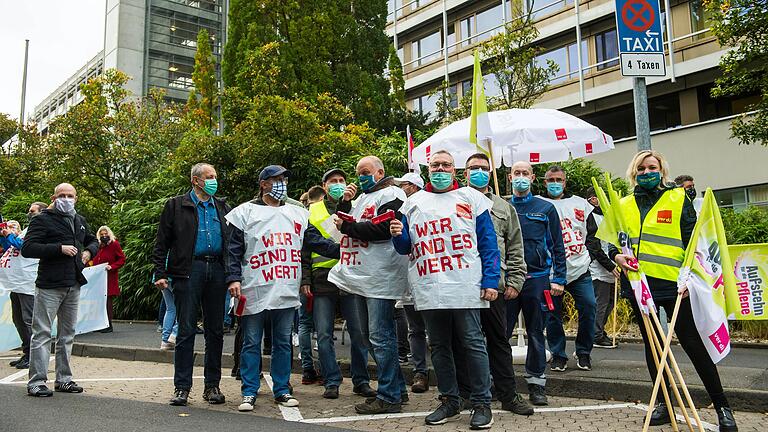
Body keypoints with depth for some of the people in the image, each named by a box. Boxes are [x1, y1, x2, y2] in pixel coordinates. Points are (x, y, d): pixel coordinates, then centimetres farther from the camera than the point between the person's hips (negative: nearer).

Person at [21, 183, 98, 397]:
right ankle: (36, 381, 2)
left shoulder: (80, 221, 16)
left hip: (74, 285, 7)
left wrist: (89, 251, 10)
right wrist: (59, 248, -20)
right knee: (42, 333, -4)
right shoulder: (42, 220, -5)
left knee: (67, 333, 13)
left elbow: (93, 240, 32)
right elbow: (27, 249, -14)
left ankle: (63, 379, 22)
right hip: (49, 285, -7)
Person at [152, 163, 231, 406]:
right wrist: (160, 274, -6)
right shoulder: (176, 206, 6)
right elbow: (162, 242, 3)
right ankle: (182, 387, 7)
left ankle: (212, 385, 16)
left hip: (217, 270, 4)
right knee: (186, 330, -1)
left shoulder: (222, 208, 16)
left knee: (215, 331, 6)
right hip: (189, 270, -3)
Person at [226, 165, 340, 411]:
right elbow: (234, 250, 0)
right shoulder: (246, 212, 3)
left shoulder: (298, 213, 13)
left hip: (287, 291, 3)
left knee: (283, 342, 11)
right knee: (251, 343, 4)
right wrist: (233, 278, -11)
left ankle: (282, 390, 21)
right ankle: (249, 393, 13)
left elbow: (318, 242, 9)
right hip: (255, 291, -3)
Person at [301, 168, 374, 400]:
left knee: (359, 332, 1)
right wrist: (305, 279, 2)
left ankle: (361, 381, 13)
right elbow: (304, 248, 11)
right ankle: (332, 382, 12)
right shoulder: (312, 211, 13)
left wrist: (348, 202, -15)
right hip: (322, 279, 1)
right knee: (324, 334, 1)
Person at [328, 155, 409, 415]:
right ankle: (397, 389, 23)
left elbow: (382, 229, -20)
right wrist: (344, 203, 5)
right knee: (371, 336, 14)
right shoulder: (364, 197, 23)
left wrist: (347, 226, -12)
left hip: (380, 278, -10)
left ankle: (389, 397, 0)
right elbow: (345, 223, 20)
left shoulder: (391, 194, -6)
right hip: (363, 277, 10)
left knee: (380, 337, -8)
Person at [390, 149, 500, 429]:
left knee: (473, 344, -1)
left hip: (465, 287, -3)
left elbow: (488, 243, 2)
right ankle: (449, 401, 24)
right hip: (428, 289, 4)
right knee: (439, 346, 11)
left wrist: (490, 281, -7)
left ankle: (482, 403, 11)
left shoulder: (471, 197, 7)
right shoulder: (414, 202, 16)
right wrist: (398, 235, -6)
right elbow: (406, 248, 18)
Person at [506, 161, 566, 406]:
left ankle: (537, 384, 17)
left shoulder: (545, 209, 7)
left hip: (537, 278, 0)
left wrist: (558, 278, -1)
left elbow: (557, 246, 7)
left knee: (536, 334, 7)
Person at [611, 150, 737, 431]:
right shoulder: (624, 205, 12)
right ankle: (664, 404, 24)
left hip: (674, 284, -4)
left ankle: (722, 407, 12)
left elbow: (693, 239, -1)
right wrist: (617, 255, -6)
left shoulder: (678, 199, 2)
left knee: (693, 344, -2)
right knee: (652, 344, 12)